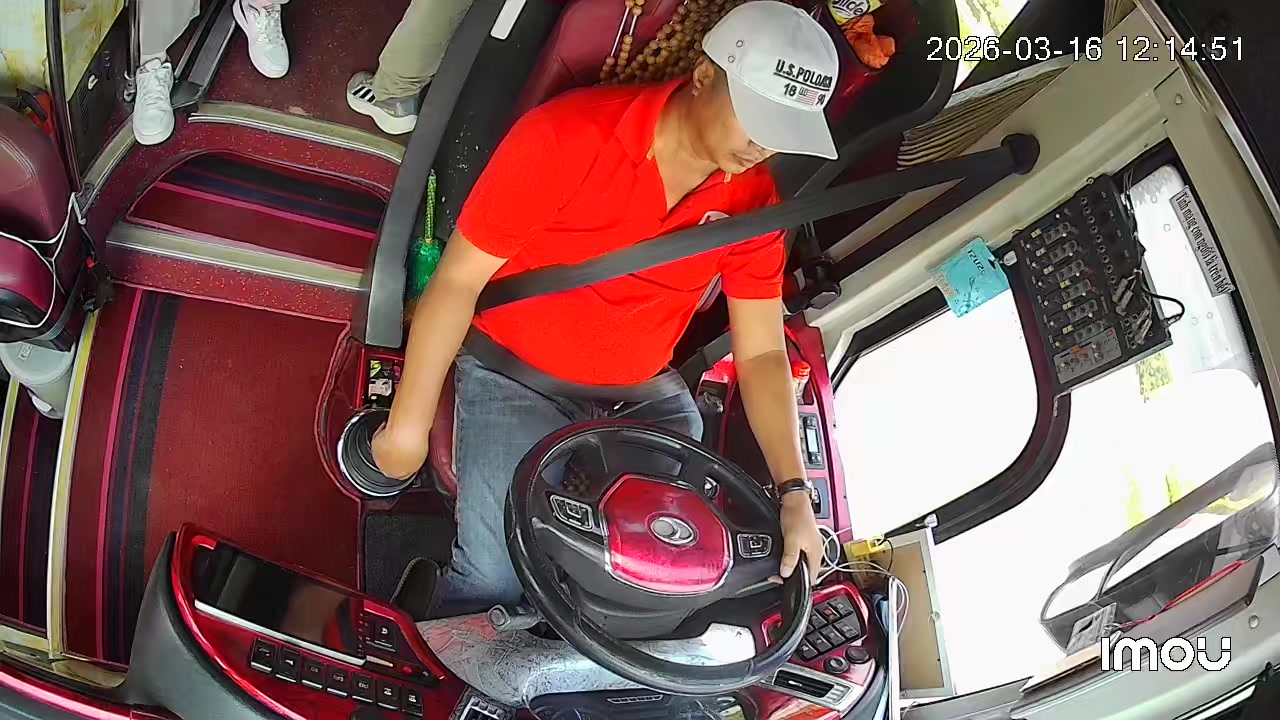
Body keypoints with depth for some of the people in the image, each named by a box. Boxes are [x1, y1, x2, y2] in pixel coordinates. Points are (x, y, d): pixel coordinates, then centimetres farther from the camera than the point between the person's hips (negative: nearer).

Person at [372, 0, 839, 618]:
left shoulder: (754, 198, -5)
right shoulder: (566, 137, -21)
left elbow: (761, 354, -2)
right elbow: (458, 281, -14)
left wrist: (794, 494, -12)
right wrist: (407, 425, -9)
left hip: (646, 397, 5)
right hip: (516, 379, -4)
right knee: (494, 579, -18)